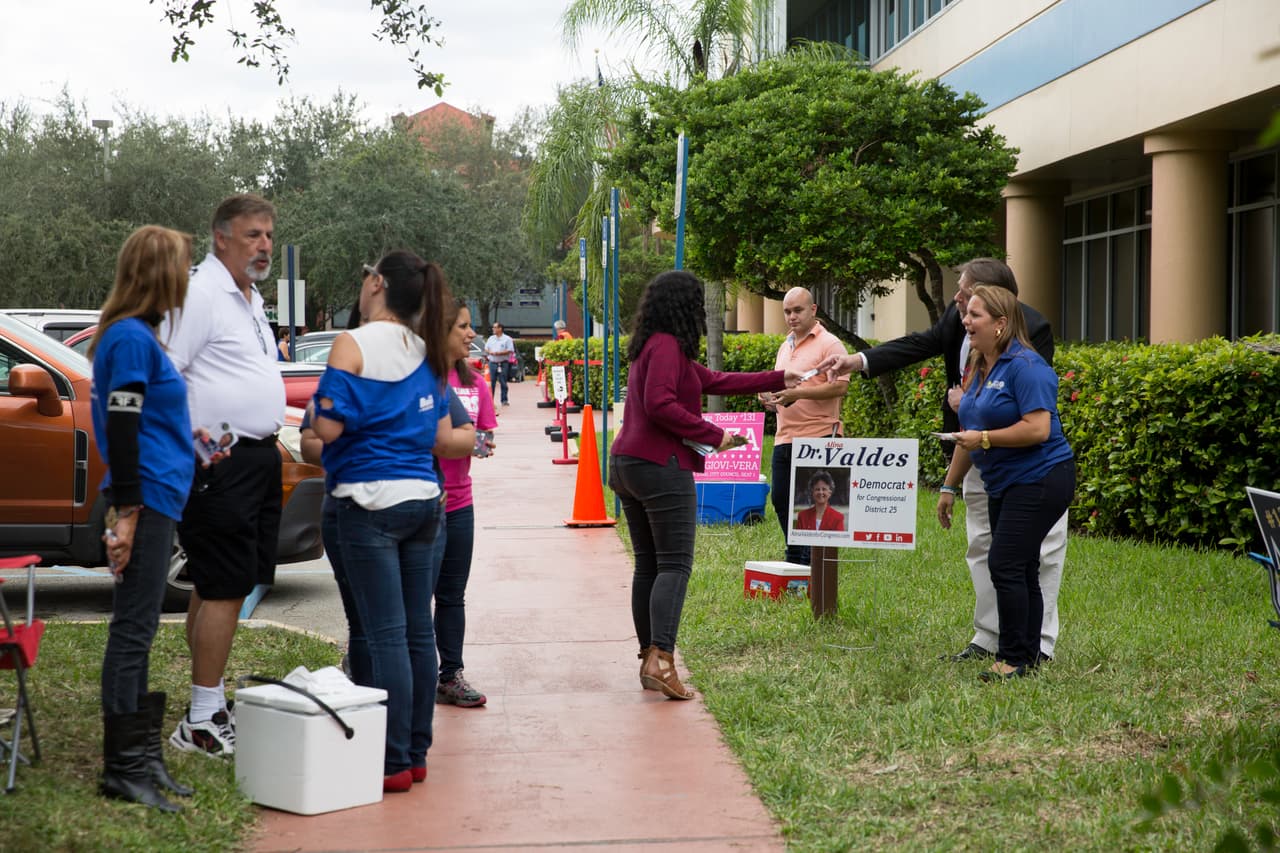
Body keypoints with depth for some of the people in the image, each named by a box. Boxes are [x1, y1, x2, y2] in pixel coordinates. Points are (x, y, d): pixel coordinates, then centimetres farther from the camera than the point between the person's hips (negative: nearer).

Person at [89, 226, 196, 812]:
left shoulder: (135, 335, 17)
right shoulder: (131, 337, -13)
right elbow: (120, 430, -17)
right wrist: (125, 513, -19)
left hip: (155, 501, 10)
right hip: (146, 501, -10)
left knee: (138, 631, 13)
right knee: (132, 631, -6)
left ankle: (139, 758, 19)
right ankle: (123, 767, -2)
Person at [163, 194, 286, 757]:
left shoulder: (250, 298, 20)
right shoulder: (200, 294, -12)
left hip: (257, 458, 10)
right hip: (221, 460, -10)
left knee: (219, 587, 13)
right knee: (224, 588, -9)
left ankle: (212, 707, 19)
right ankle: (203, 721, -5)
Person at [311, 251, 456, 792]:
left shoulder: (353, 345, -9)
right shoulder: (426, 354, 11)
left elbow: (329, 426, -14)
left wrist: (314, 407, 7)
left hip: (367, 504, -7)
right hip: (424, 500, 7)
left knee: (381, 635, -5)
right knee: (417, 631, 9)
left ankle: (393, 762, -4)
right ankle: (416, 753, 16)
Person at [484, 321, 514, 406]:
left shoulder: (507, 339, -1)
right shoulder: (491, 338, 15)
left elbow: (510, 351, -8)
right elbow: (486, 348, 17)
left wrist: (499, 353, -17)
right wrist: (490, 352, -6)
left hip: (503, 363, -4)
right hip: (492, 363, 4)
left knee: (503, 382, -3)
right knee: (491, 382, 2)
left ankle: (504, 400, 2)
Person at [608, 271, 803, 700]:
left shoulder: (653, 347, 19)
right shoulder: (667, 346, -11)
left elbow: (715, 381, 23)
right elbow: (659, 405, -23)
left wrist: (777, 379, 28)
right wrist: (713, 435, -14)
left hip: (627, 466, 10)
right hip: (661, 467, -10)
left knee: (647, 564, 10)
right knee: (674, 565, -10)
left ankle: (649, 656, 12)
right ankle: (660, 659, -20)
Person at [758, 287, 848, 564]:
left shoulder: (829, 344, -6)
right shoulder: (785, 346, 20)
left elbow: (840, 386, -16)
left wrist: (798, 393, -21)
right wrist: (771, 398, 9)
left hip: (818, 437, -8)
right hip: (785, 437, 8)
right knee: (781, 499, 11)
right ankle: (794, 557, 24)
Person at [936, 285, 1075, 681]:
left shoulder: (1025, 366, -16)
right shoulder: (978, 368, 13)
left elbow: (1038, 429, -24)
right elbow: (969, 434, 20)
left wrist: (984, 438, -17)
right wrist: (949, 487, 20)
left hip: (1038, 480, -9)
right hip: (1003, 485, 9)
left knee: (1005, 564, -13)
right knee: (1020, 570, 11)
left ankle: (1015, 658, -5)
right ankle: (1028, 656, 18)